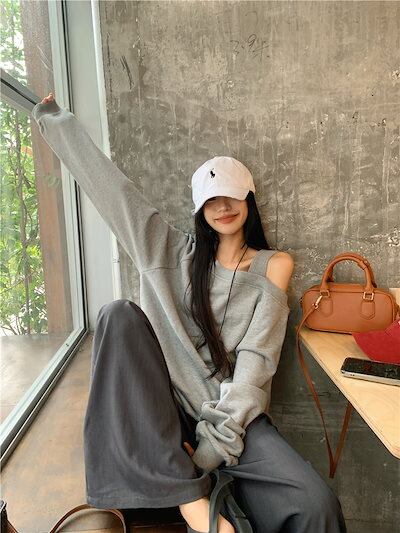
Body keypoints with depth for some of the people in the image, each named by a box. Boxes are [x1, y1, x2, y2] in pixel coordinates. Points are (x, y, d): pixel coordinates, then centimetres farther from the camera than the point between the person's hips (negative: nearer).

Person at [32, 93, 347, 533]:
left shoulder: (273, 265, 5)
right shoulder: (175, 253, 9)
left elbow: (256, 358, -5)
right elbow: (112, 186, 13)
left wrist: (214, 442, -15)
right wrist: (55, 120, 21)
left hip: (231, 411, -2)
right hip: (164, 403, 3)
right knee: (120, 315, -26)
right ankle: (188, 495, -27)